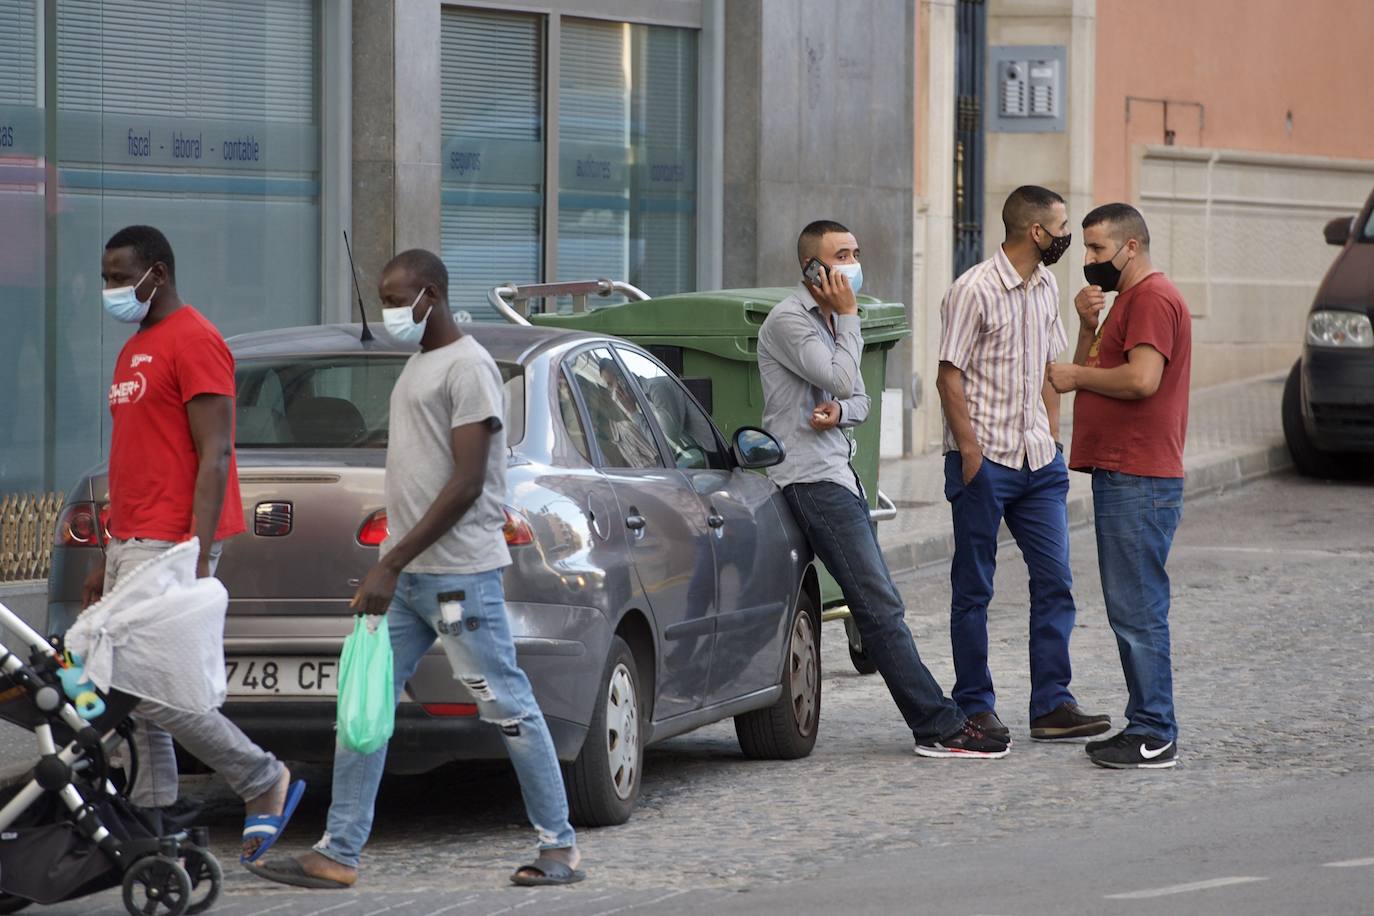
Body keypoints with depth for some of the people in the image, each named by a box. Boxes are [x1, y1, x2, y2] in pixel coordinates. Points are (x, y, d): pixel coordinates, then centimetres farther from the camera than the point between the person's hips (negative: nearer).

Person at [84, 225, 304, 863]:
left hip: (171, 547, -10)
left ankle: (264, 783, -1)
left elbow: (214, 456, -17)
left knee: (152, 689, -14)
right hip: (130, 545, 10)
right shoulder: (133, 351, 20)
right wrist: (106, 562, 22)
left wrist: (197, 561, -23)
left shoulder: (193, 343, -11)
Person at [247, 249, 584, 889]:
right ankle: (337, 854, 5)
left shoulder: (467, 367, -12)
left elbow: (467, 483, -18)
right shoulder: (418, 364, 17)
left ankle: (560, 846, 6)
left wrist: (392, 563, -19)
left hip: (459, 573, -9)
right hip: (406, 574, 9)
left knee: (506, 708, -3)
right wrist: (391, 565, 19)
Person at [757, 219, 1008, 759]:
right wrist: (848, 316, -8)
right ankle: (939, 727, -15)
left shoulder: (830, 320, 20)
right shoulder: (788, 321, -10)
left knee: (876, 605, 9)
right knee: (881, 605, -13)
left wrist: (838, 412, -4)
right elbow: (841, 380, -18)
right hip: (812, 478, -10)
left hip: (837, 472, 10)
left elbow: (859, 399, 19)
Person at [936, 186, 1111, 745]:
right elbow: (950, 377, -12)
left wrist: (1052, 437, 12)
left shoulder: (1045, 287, 10)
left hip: (1037, 461, 7)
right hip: (984, 462, -7)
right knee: (974, 589, 2)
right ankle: (974, 708, 9)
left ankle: (1051, 705, 7)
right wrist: (971, 454, -15)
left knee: (1055, 580, 3)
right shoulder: (975, 291, -13)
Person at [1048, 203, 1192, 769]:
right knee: (1132, 609, 12)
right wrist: (1088, 326, 4)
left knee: (1138, 609, -10)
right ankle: (1148, 728, 16)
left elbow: (1142, 379, -23)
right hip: (1121, 475, 11)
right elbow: (1092, 373, 20)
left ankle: (1154, 736, -9)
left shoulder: (1153, 298, -11)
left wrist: (1077, 376, -10)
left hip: (1139, 483, -11)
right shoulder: (1126, 300, 23)